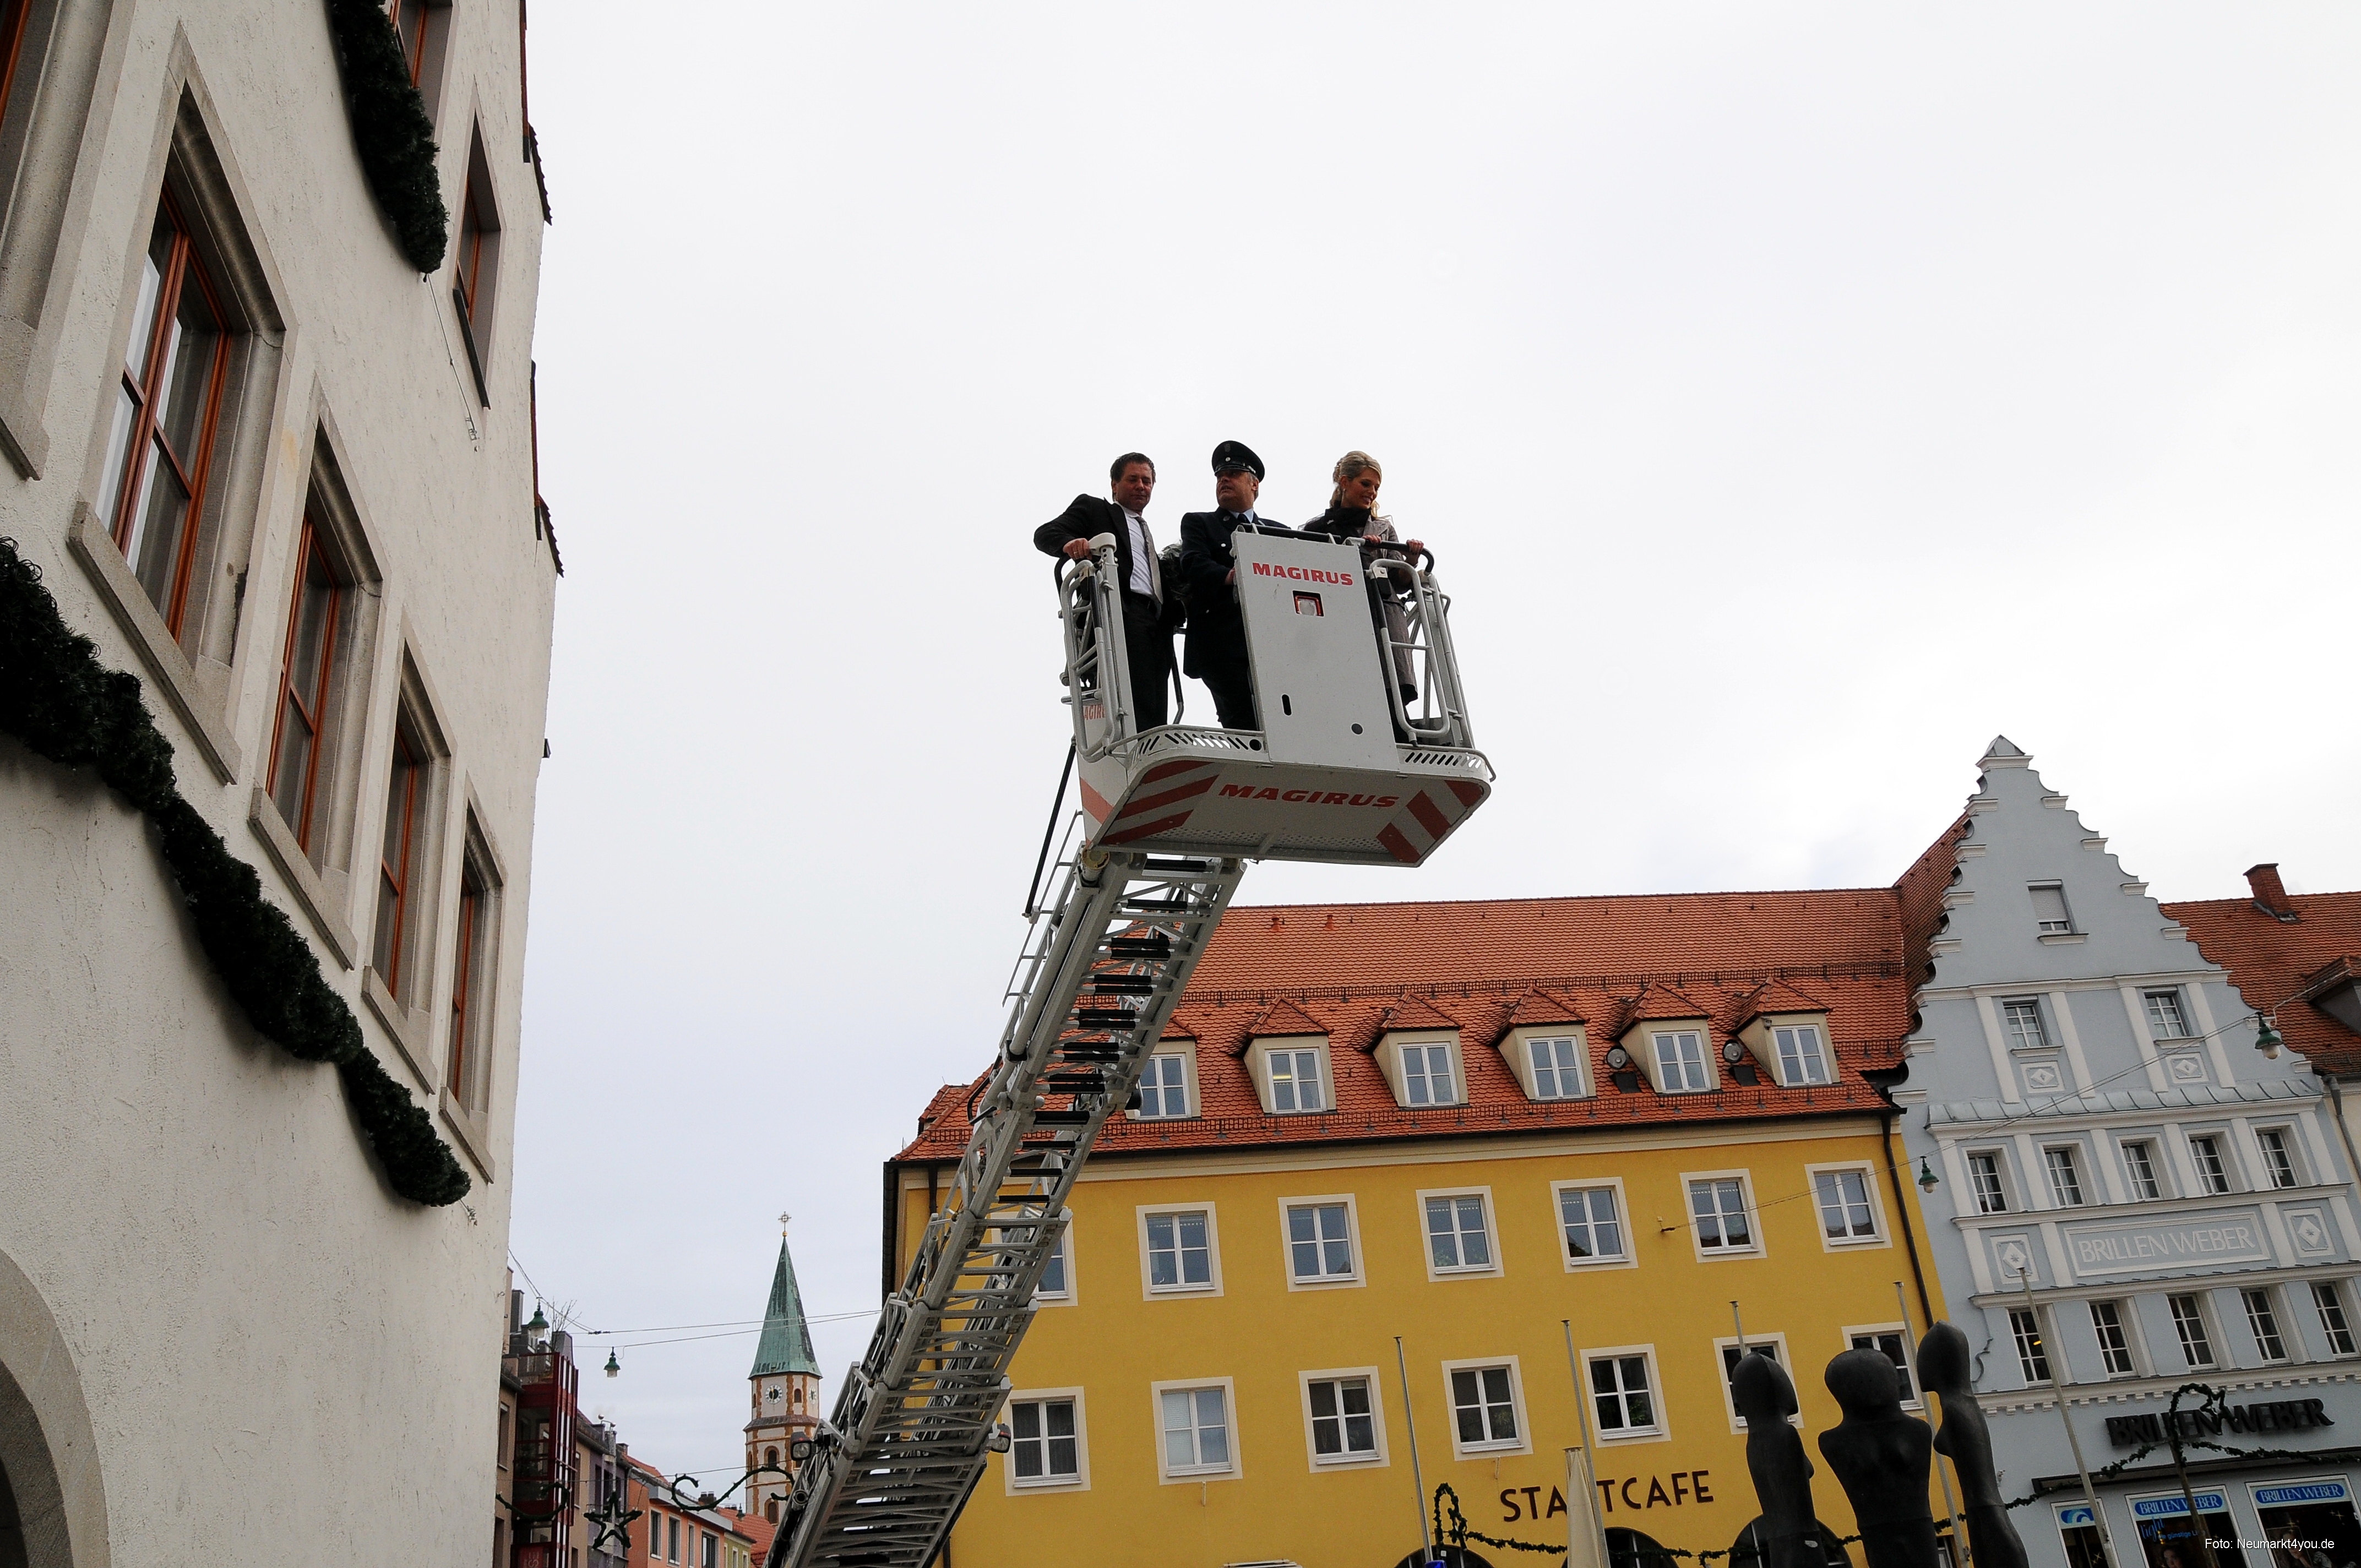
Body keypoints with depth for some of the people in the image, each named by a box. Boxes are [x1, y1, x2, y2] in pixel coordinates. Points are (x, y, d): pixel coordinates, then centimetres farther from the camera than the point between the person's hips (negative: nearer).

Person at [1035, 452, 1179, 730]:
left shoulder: (1149, 537, 38)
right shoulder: (1093, 508, 20)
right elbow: (1044, 534, 5)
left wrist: (1182, 605, 9)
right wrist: (1070, 543, -17)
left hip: (1156, 625, 6)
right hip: (1121, 614, -6)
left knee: (1155, 718, -7)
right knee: (1135, 708, -24)